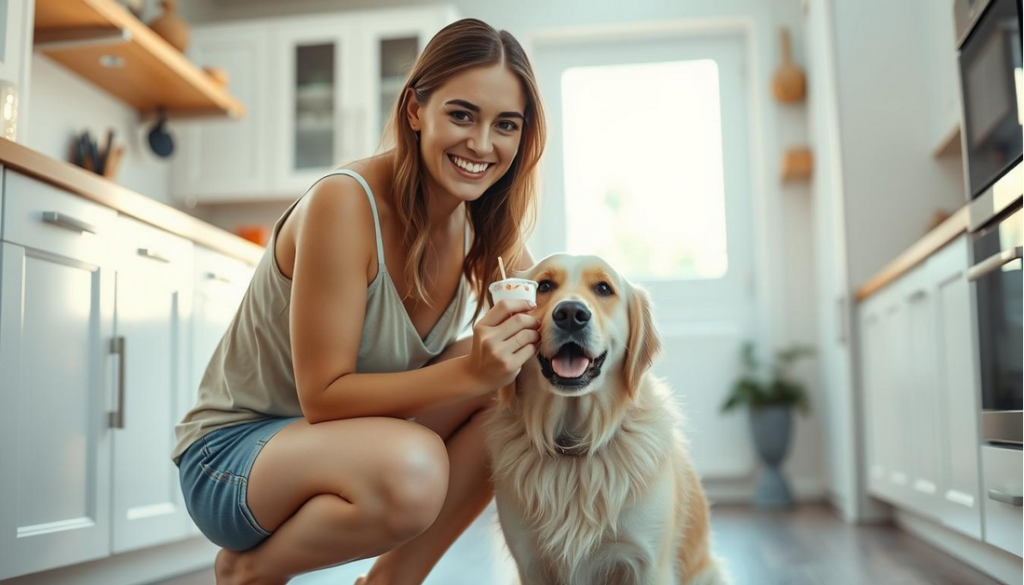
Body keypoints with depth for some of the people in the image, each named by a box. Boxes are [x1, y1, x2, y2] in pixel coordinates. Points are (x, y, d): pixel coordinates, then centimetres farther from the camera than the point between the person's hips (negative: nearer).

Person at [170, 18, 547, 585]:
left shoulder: (488, 224, -5)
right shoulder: (345, 202, -24)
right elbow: (323, 396, -24)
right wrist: (470, 372, -35)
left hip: (344, 440, 6)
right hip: (232, 449, -6)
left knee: (513, 384, -16)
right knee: (410, 468, -36)